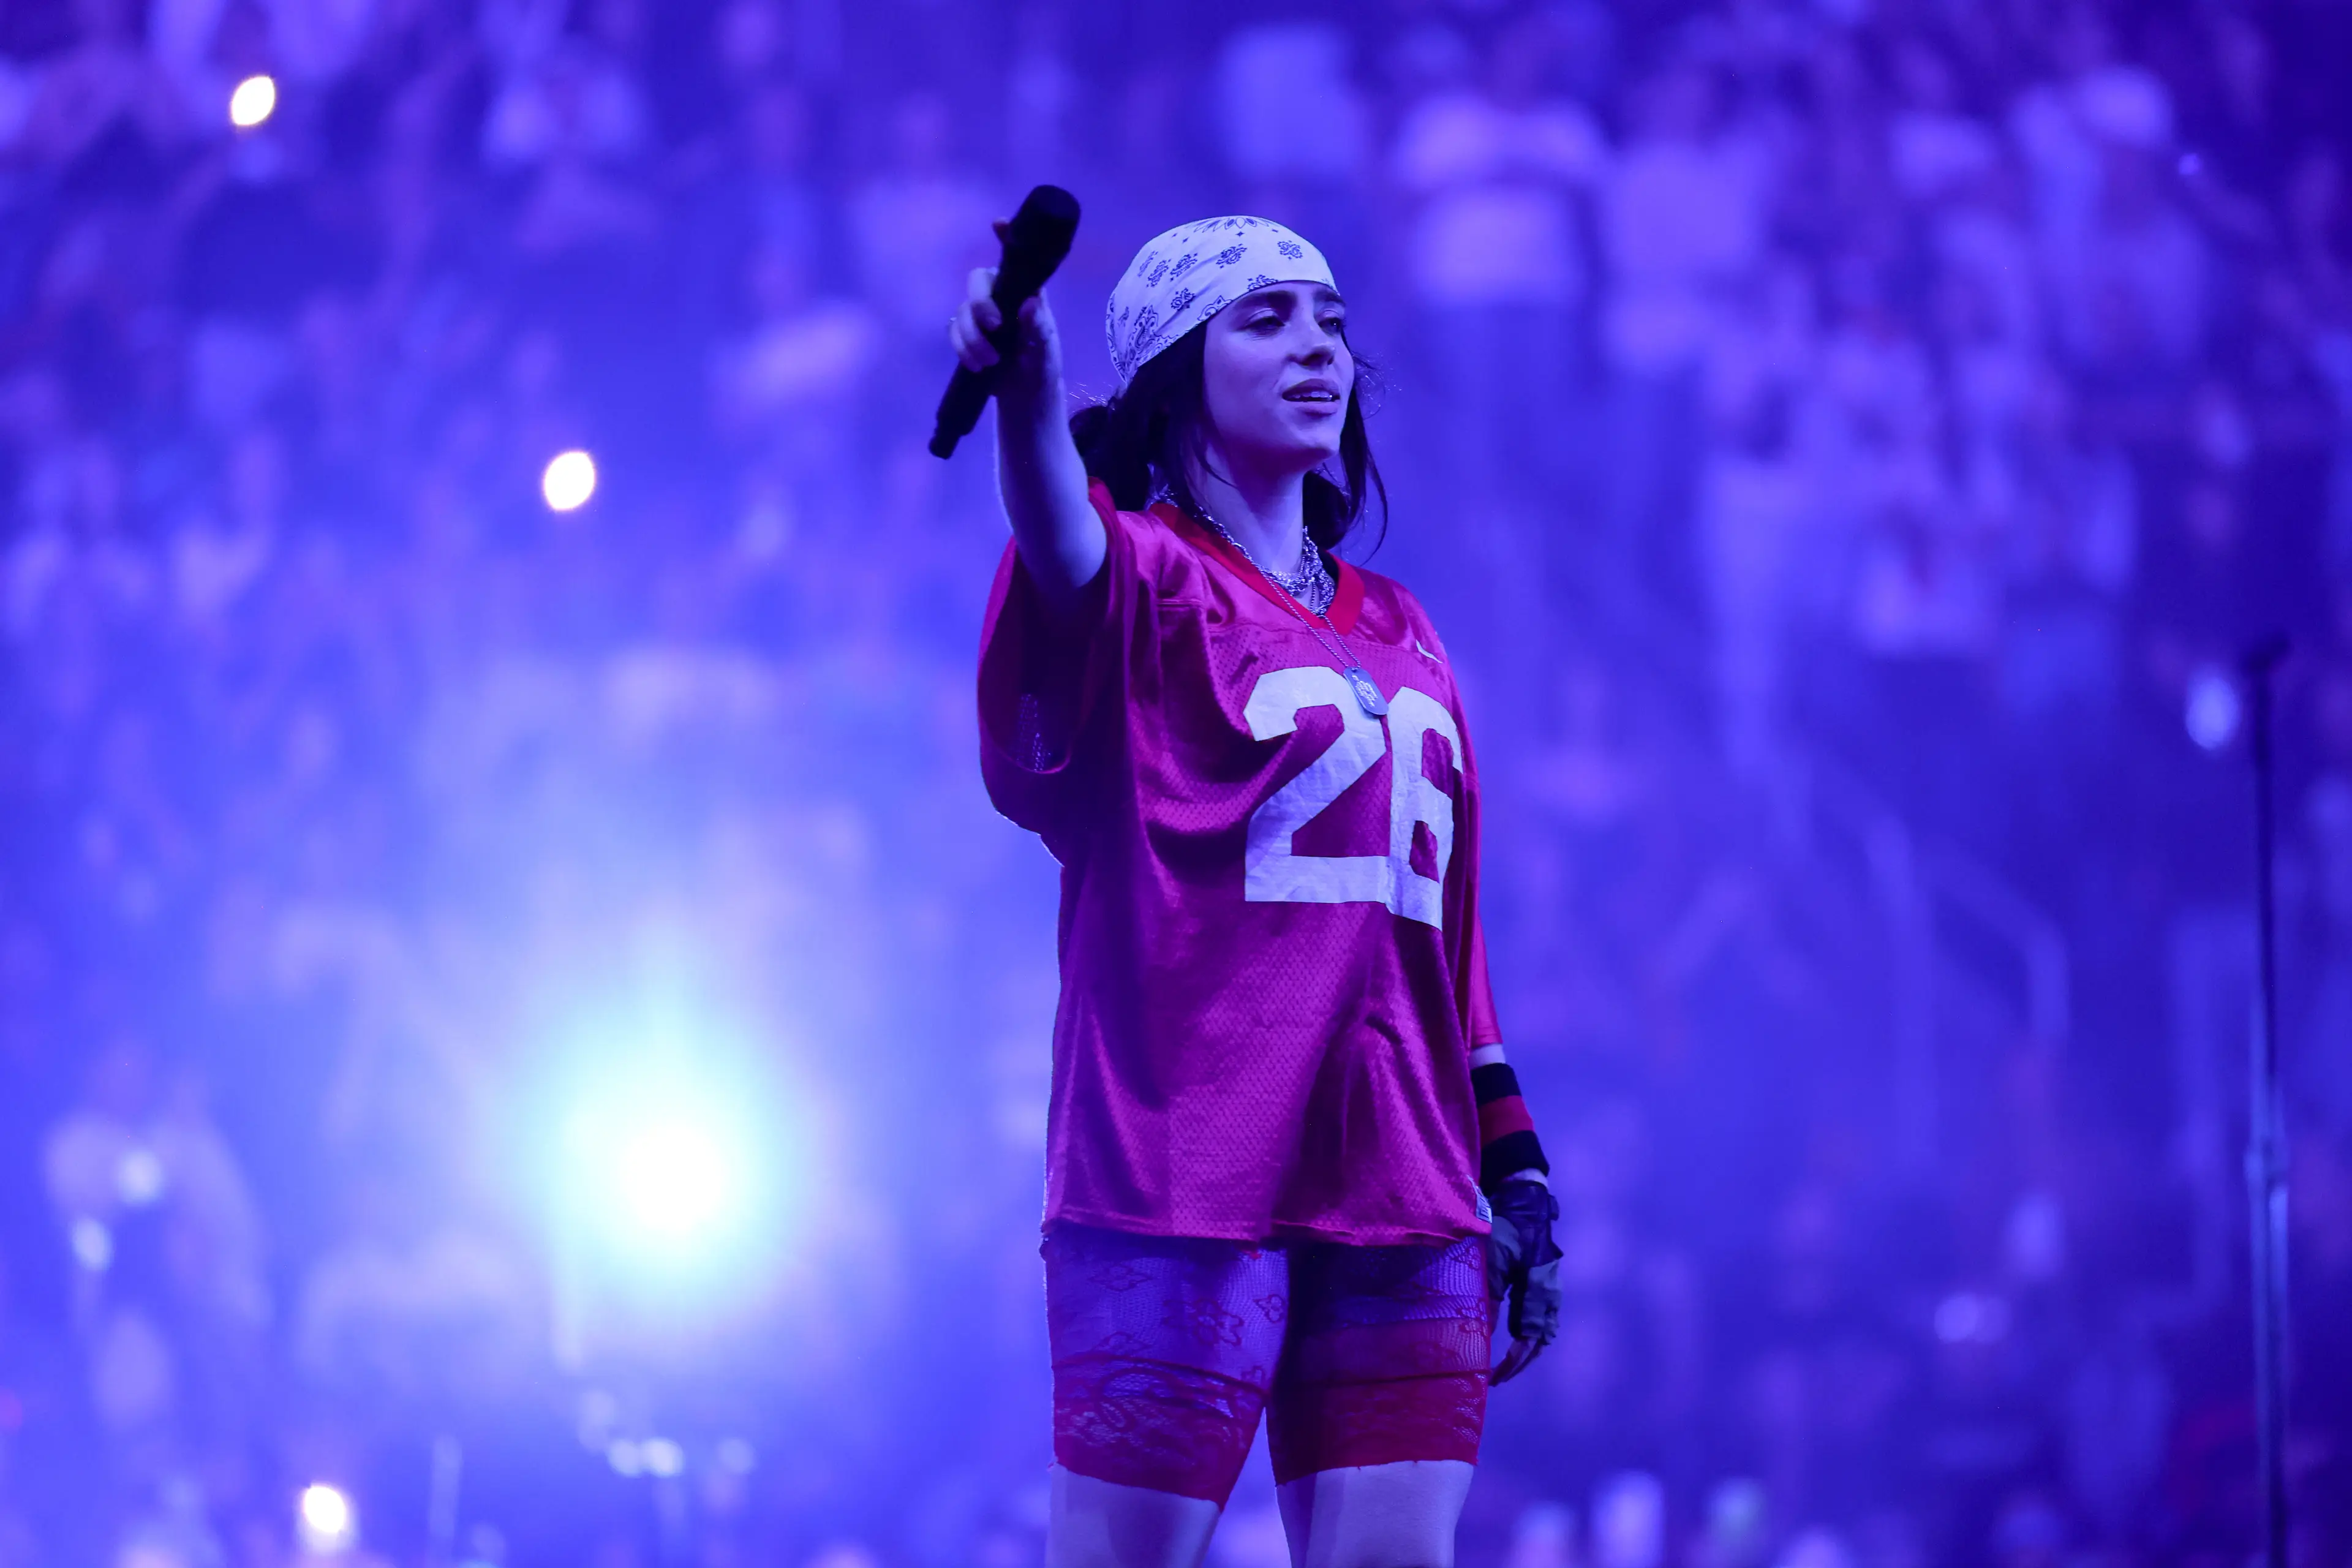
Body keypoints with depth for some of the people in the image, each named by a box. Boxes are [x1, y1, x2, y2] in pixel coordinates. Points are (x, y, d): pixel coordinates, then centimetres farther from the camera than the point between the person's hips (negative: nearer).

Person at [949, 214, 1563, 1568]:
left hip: (1401, 1191, 6)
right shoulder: (1145, 578, 0)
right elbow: (1066, 542, -25)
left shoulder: (1401, 635, 20)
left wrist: (1513, 1166, 18)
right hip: (1177, 1187, -6)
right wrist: (1027, 397, -47)